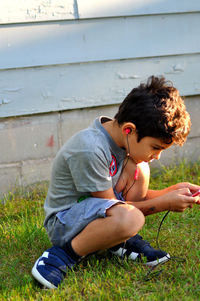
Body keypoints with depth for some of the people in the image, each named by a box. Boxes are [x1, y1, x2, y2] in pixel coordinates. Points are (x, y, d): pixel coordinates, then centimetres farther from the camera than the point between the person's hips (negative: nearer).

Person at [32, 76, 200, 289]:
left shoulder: (125, 138, -2)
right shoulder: (89, 151, -29)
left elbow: (137, 195, 8)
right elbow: (112, 205, -19)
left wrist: (172, 191, -8)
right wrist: (165, 203, -18)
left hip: (94, 207, 9)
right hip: (63, 222, -8)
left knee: (137, 168, -10)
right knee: (130, 219, -35)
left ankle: (122, 241, 1)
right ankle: (65, 253, -15)